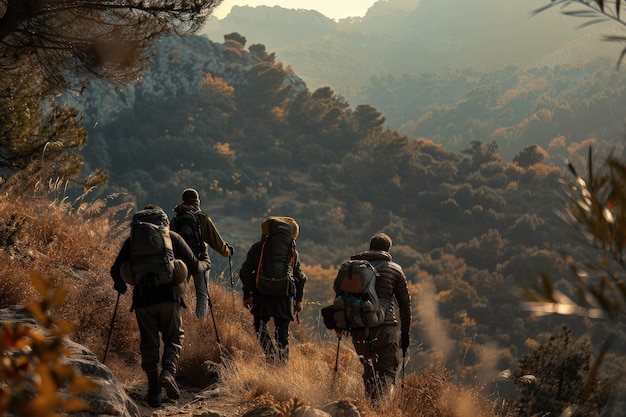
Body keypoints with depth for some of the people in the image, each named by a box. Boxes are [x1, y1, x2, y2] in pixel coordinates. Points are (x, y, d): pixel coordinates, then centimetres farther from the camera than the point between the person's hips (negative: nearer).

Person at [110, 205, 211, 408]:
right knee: (174, 338, 11)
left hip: (143, 300, 1)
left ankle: (154, 390, 5)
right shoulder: (172, 237, 9)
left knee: (148, 344, 10)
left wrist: (121, 285, 32)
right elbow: (193, 266, 9)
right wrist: (205, 264, 31)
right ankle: (168, 372, -16)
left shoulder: (132, 241, 11)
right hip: (168, 297, -1)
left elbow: (116, 272, 10)